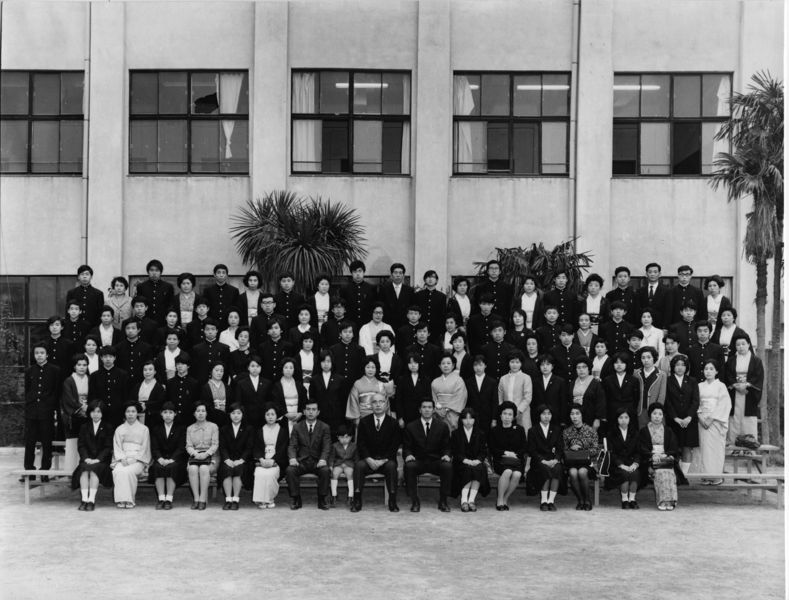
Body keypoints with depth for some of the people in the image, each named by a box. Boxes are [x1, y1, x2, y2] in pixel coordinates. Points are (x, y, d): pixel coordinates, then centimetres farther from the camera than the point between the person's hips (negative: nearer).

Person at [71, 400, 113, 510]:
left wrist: (98, 459, -15)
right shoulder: (84, 427, 17)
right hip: (87, 459, 2)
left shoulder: (107, 428, 9)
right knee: (84, 469, -30)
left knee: (94, 469, -33)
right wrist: (86, 458, -11)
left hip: (101, 460, -2)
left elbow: (108, 447, 1)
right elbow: (81, 445, 7)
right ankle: (84, 499, -38)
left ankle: (91, 500, -38)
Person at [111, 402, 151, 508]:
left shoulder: (144, 429, 13)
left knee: (129, 471, -34)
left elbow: (144, 448, 6)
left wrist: (134, 459, -10)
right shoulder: (119, 429, 19)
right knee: (118, 471, -32)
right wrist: (122, 458, -9)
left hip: (138, 459, -2)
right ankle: (121, 499, -29)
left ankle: (130, 500, -25)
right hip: (122, 458, 2)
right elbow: (117, 447, 10)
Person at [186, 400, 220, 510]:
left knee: (204, 469, -35)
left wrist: (206, 453, -15)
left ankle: (203, 500, -32)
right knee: (193, 469, -33)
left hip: (209, 455, -2)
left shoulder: (213, 426, 11)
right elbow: (188, 446, 9)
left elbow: (215, 444, 2)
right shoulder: (190, 428, 17)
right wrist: (195, 453, -12)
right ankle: (196, 499, -30)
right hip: (194, 455, 2)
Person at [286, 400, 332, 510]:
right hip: (301, 461, 1)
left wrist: (323, 459, -25)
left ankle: (322, 500, -18)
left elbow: (326, 447, -4)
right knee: (290, 470, -29)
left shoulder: (324, 427, 5)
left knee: (325, 470, -33)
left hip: (317, 462, -1)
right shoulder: (297, 427, 8)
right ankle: (296, 500, -14)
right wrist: (292, 458, -21)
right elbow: (292, 446, 1)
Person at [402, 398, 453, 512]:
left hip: (436, 461, 0)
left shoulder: (442, 426, 8)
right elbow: (407, 447, 6)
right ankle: (415, 501, -20)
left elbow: (446, 447, 8)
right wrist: (408, 455, -17)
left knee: (448, 466, -32)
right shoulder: (410, 427, 7)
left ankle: (443, 501, -16)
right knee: (409, 466, -34)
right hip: (417, 461, 0)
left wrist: (446, 455, -15)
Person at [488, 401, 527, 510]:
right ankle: (499, 500, -19)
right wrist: (505, 453, -8)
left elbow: (524, 448, 9)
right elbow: (492, 450, 4)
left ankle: (505, 498, -10)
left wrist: (515, 454, -9)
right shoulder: (495, 431, 10)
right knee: (507, 472, -34)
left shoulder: (520, 430, 13)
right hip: (500, 460, -1)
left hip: (517, 459, 1)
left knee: (517, 474, -31)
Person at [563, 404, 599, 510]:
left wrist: (585, 453, -15)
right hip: (571, 462, 1)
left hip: (587, 461, -1)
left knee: (582, 472, -35)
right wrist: (571, 449, -9)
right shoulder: (566, 432, 11)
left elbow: (595, 450, 4)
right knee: (573, 472, -33)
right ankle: (580, 500, -15)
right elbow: (564, 451, 13)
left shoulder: (591, 431, 6)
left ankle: (587, 501, -15)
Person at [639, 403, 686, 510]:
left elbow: (674, 449, 11)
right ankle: (662, 501, -39)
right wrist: (653, 455, -14)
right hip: (650, 460, -2)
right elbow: (642, 449, 3)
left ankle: (669, 500, -36)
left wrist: (665, 455, -8)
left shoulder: (668, 431, 20)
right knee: (659, 472, -33)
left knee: (669, 473, -31)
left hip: (666, 458, 2)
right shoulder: (644, 431, 13)